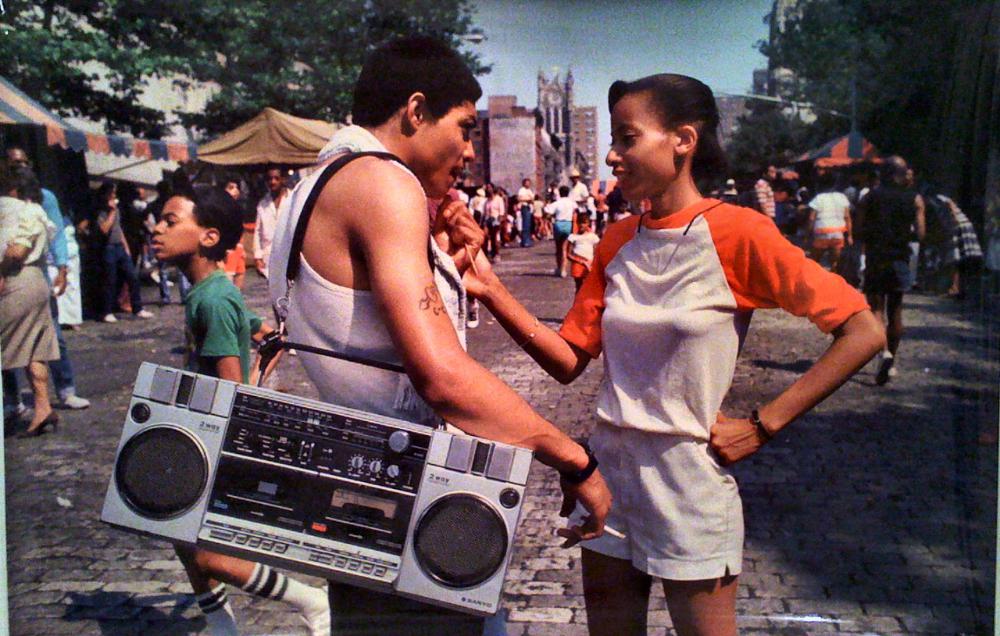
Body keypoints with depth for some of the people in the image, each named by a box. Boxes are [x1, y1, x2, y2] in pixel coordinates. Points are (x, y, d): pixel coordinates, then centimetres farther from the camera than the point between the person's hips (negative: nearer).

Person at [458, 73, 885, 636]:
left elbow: (864, 332, -14)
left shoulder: (738, 232, -13)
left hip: (690, 482, -5)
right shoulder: (617, 243, 4)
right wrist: (493, 291, -10)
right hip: (609, 468, 6)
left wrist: (762, 426, -15)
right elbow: (569, 362, 2)